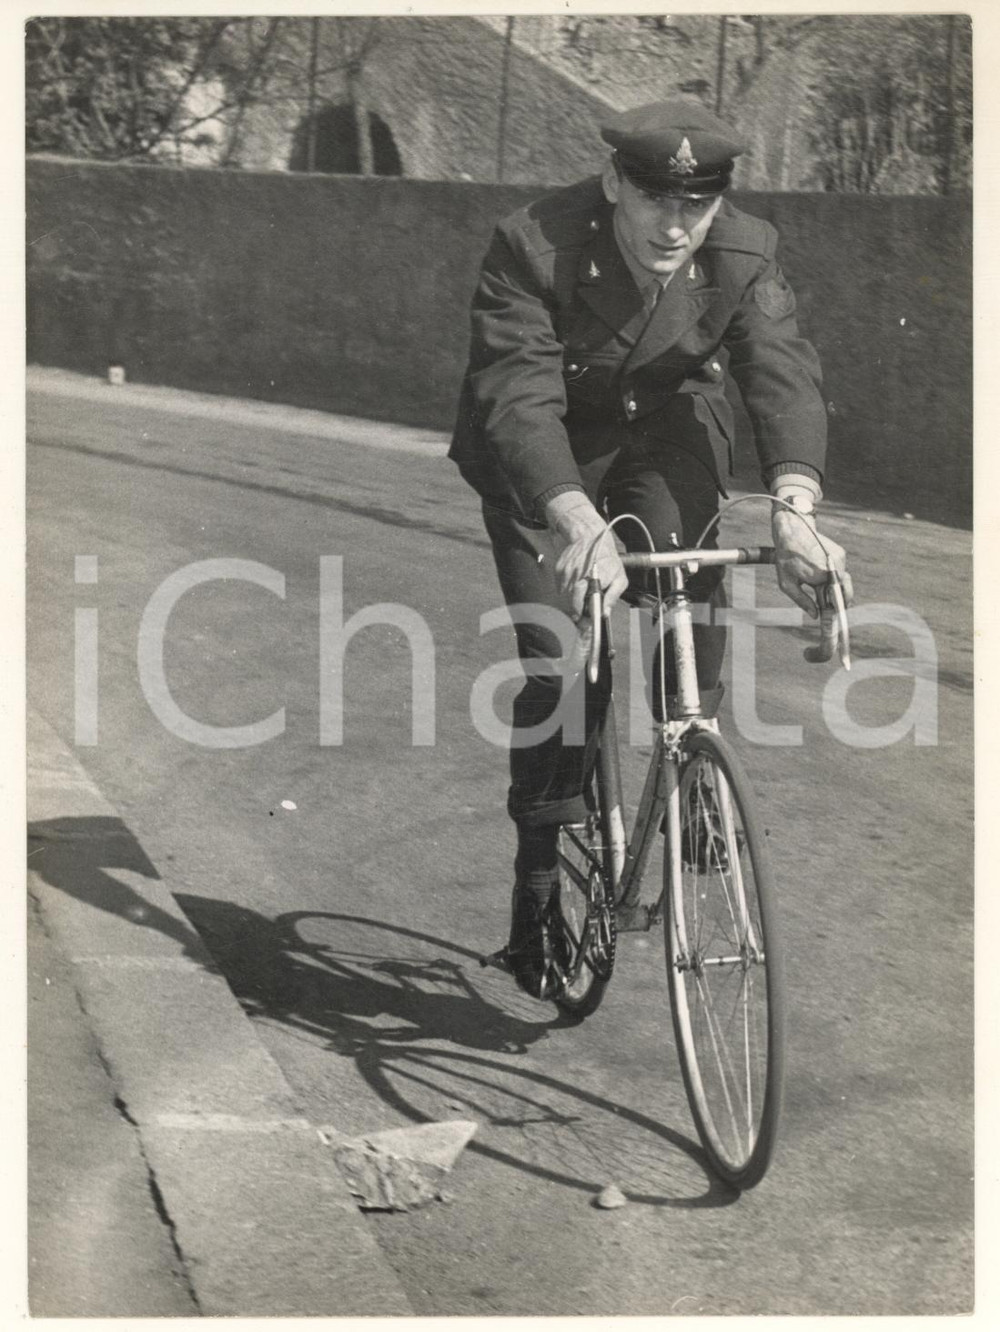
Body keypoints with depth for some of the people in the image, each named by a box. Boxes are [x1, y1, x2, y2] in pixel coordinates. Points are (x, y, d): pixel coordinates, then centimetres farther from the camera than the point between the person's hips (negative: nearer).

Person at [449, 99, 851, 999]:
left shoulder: (745, 256, -21)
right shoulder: (534, 249, -31)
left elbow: (783, 375, -32)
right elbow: (519, 400, -41)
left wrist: (794, 508, -51)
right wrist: (579, 525, -58)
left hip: (664, 428, 2)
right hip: (544, 455, -2)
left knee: (692, 596, -27)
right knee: (559, 660, -10)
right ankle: (539, 882, 7)